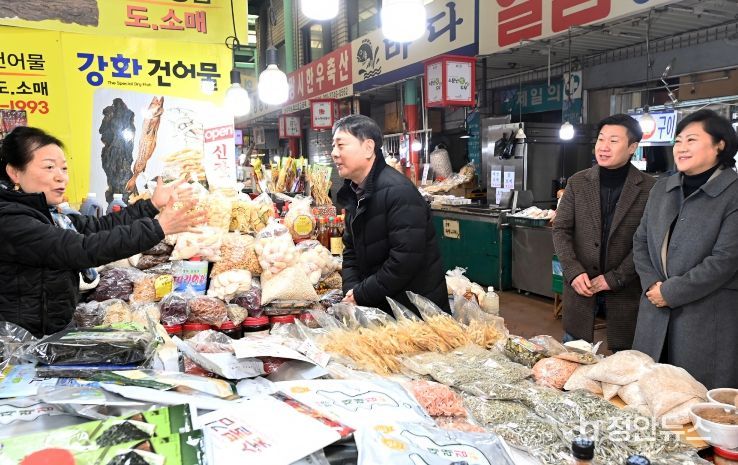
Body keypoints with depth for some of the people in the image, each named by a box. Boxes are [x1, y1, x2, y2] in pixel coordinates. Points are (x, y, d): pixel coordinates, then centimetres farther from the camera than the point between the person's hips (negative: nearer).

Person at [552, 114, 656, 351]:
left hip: (624, 289, -2)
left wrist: (614, 279, -13)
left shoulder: (649, 188, -5)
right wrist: (574, 272, -10)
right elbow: (560, 229, 2)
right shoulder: (577, 182, 3)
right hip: (579, 286, 2)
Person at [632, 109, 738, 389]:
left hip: (709, 317, -5)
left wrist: (670, 292, -14)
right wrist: (652, 284, -4)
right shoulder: (662, 189, 10)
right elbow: (641, 241, 12)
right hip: (656, 313, 5)